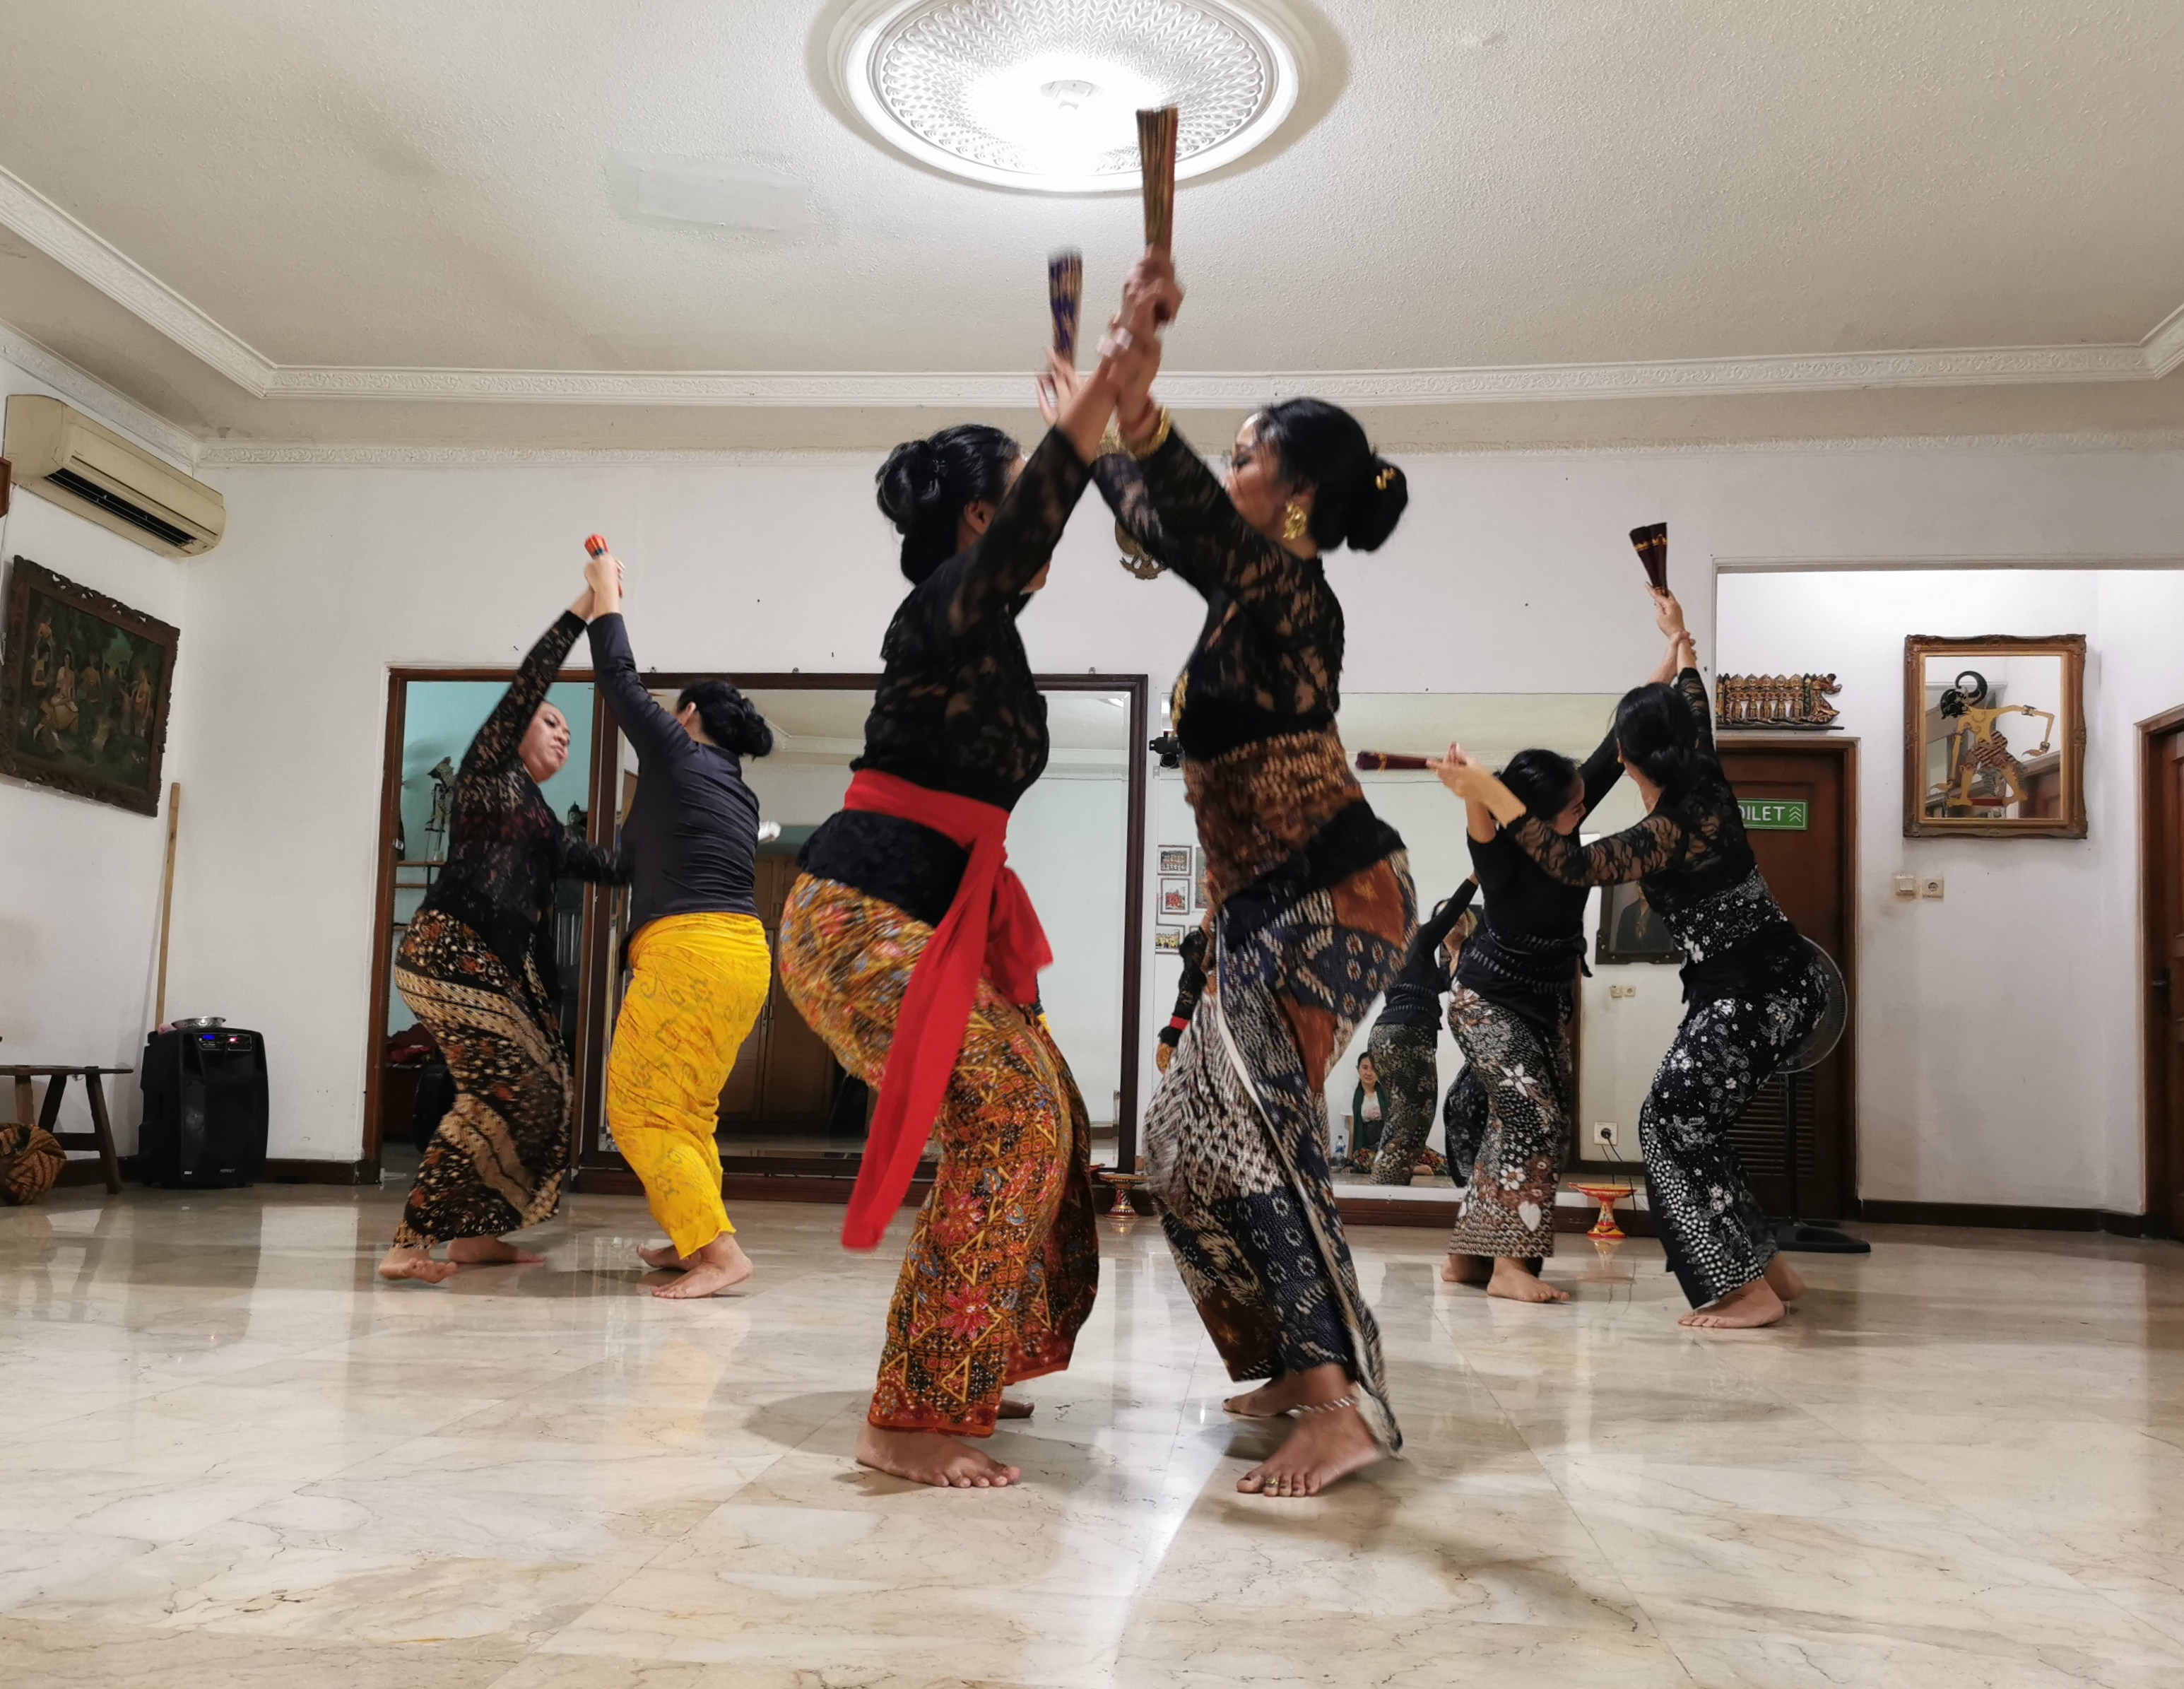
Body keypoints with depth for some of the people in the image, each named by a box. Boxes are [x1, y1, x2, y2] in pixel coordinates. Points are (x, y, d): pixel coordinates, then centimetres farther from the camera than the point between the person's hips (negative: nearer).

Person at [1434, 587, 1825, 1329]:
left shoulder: (1669, 834, -21)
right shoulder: (1709, 787, 3)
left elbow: (1573, 863, -27)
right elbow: (1697, 713, 21)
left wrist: (1490, 794, -28)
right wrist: (1680, 640, 36)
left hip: (1751, 993, -9)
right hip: (1784, 977, 9)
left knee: (1673, 1123, -5)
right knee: (1690, 1120, 13)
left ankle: (1749, 1291, -3)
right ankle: (1766, 1268, 18)